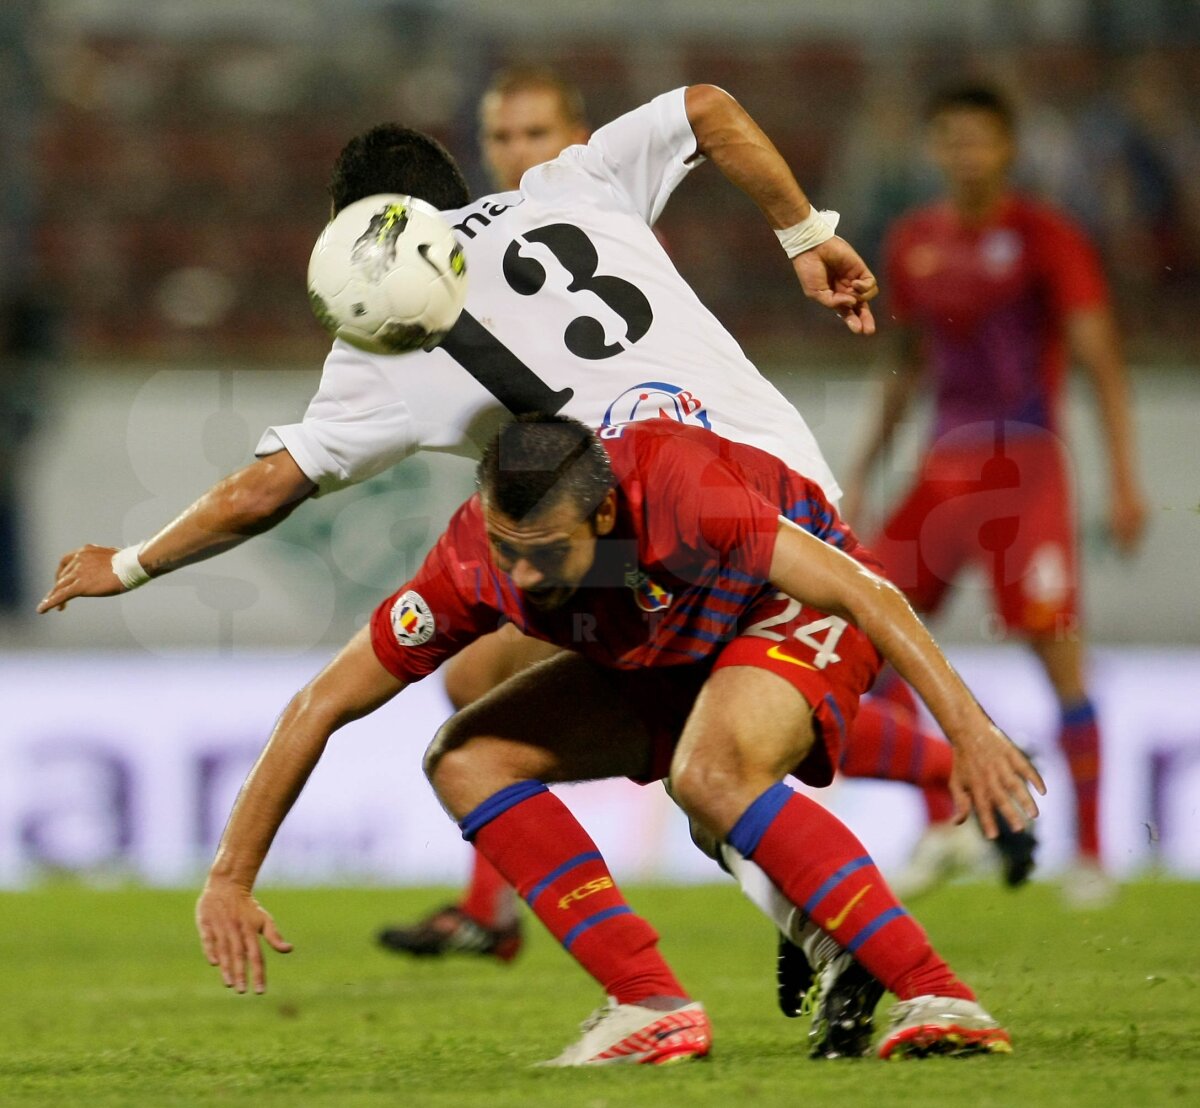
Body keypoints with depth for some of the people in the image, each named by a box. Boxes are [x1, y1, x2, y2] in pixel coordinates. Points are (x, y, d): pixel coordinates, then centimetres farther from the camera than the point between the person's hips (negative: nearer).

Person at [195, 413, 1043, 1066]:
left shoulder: (677, 491, -38)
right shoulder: (473, 567, -23)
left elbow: (868, 592, -34)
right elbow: (318, 707, -15)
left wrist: (969, 730, -40)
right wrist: (230, 880, -17)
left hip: (797, 615, -6)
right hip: (662, 664, 6)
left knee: (711, 773, -36)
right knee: (466, 760, -11)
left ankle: (936, 999, -34)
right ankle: (653, 1005, -18)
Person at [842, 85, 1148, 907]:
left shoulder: (1045, 238, -5)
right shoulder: (914, 244, 12)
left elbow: (1101, 360, -7)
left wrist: (1125, 480, -14)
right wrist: (864, 471, 22)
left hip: (1025, 465, -6)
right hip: (945, 466, 6)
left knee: (1060, 654, -11)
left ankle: (1090, 855, -1)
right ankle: (943, 826, 8)